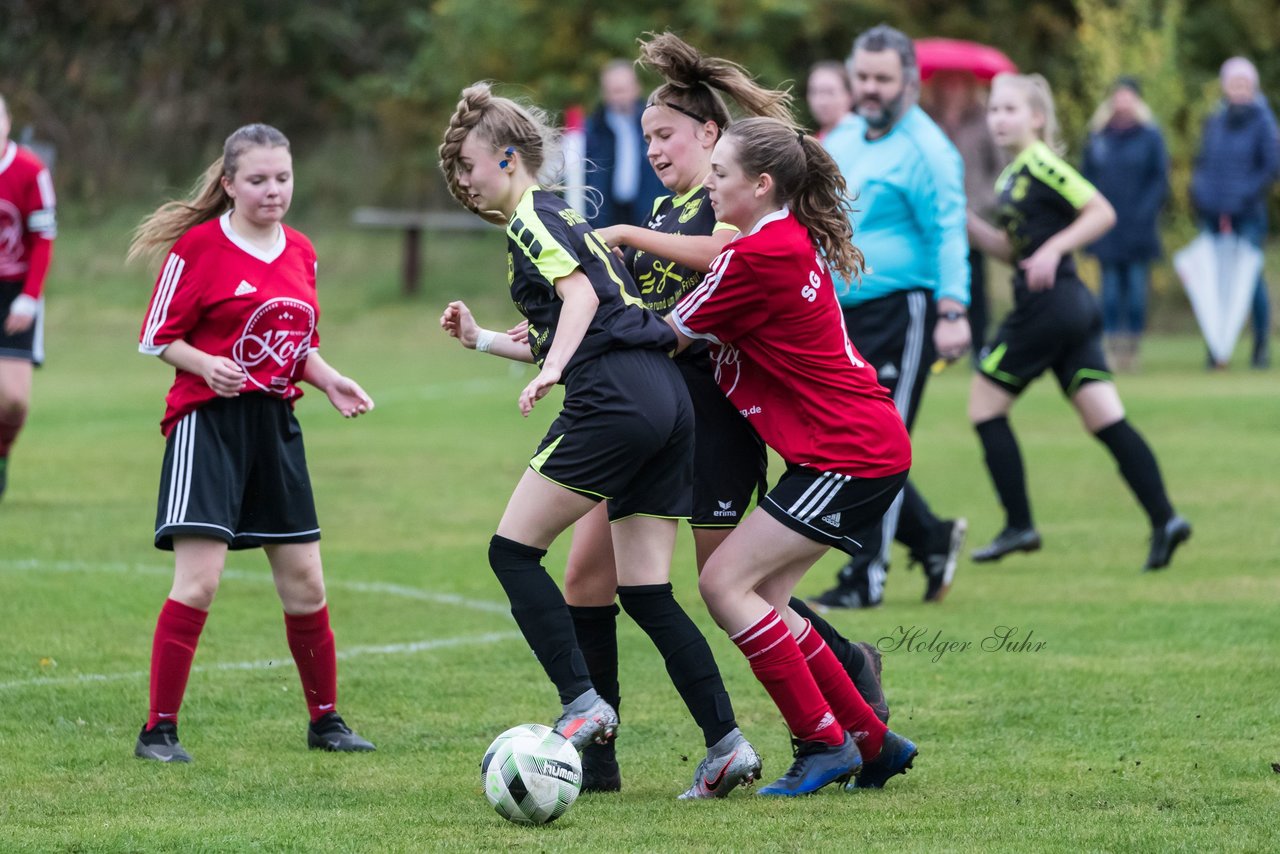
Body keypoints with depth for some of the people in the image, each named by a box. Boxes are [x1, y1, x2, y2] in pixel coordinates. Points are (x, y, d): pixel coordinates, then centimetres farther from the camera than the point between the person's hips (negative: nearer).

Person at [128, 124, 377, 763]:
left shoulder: (301, 253, 11)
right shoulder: (199, 245, -7)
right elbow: (157, 337, -5)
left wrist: (331, 382, 4)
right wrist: (204, 365, -22)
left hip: (275, 422, 6)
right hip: (208, 420, -6)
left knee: (304, 583, 9)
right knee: (198, 582, -13)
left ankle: (325, 721, 23)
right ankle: (159, 729, -6)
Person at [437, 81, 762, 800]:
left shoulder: (531, 216, 2)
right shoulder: (563, 218, 30)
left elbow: (581, 292, -14)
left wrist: (553, 366, -26)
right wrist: (483, 340, 33)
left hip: (615, 398, -9)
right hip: (668, 399, 9)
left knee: (514, 550, -3)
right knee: (647, 592, 6)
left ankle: (583, 705, -13)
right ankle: (727, 744, -2)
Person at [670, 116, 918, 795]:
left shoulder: (762, 255, -18)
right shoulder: (793, 241, 10)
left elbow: (671, 338, -9)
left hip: (850, 456, -10)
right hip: (861, 445, 10)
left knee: (726, 581, -10)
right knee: (764, 598, 10)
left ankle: (823, 743, -6)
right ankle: (871, 741, 16)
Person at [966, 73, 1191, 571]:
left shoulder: (1040, 165, -10)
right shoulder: (1013, 174, 18)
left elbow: (1102, 213, -15)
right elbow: (1011, 249, 24)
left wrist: (1053, 249, -22)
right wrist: (963, 222, 13)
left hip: (1047, 303, -9)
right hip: (1072, 307, 9)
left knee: (985, 404, 3)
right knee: (1105, 420, 2)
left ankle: (1019, 526, 4)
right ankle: (1164, 519, -7)